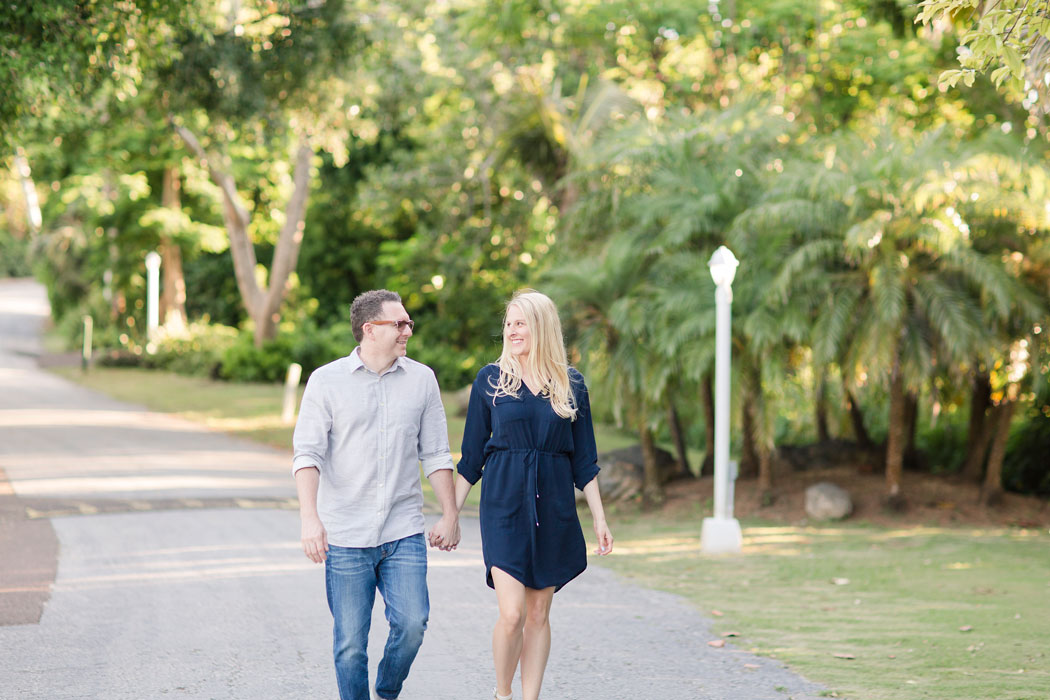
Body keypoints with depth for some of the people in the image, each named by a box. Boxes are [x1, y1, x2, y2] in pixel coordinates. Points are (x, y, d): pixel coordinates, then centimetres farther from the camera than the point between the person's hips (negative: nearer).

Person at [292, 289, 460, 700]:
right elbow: (307, 453, -7)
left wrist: (451, 515, 11)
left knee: (412, 623, -10)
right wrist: (309, 517, -19)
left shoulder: (421, 379, 7)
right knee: (350, 642, 0)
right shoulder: (327, 381, -1)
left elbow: (435, 455, 12)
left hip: (404, 533, 2)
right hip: (345, 537, -2)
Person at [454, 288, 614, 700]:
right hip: (504, 505, -2)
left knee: (539, 614, 5)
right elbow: (472, 457, 6)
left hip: (553, 508, 2)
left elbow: (584, 460, 10)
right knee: (511, 613, -12)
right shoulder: (491, 380, 2)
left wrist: (599, 518, 6)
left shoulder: (570, 384, 6)